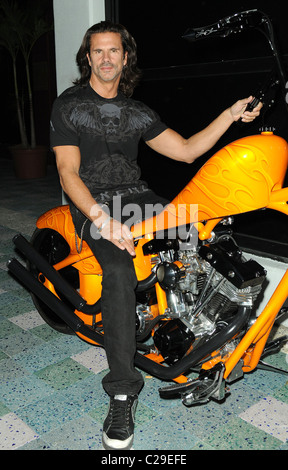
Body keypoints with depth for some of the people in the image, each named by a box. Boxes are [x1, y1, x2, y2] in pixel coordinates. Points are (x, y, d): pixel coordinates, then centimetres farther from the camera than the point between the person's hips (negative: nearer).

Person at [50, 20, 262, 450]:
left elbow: (185, 150, 14)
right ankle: (122, 392, -26)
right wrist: (101, 217, -26)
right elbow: (68, 172, -8)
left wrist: (231, 115, 4)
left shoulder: (137, 112, 18)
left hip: (137, 197, 5)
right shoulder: (68, 105, 4)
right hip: (93, 204, -5)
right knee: (119, 273, -34)